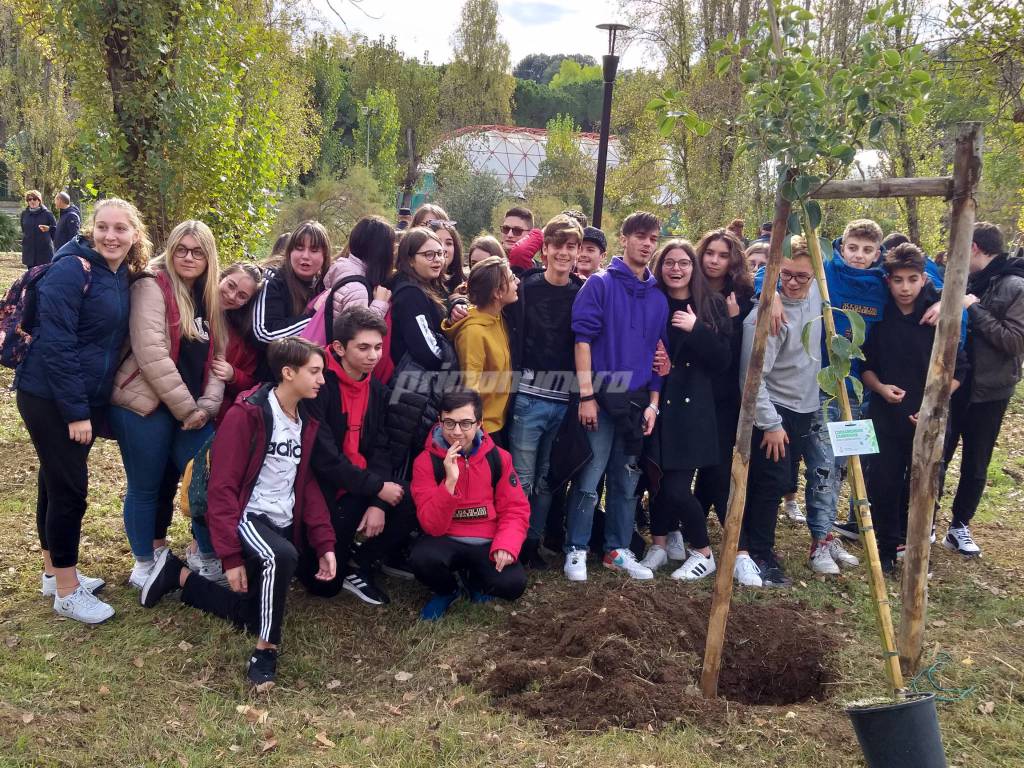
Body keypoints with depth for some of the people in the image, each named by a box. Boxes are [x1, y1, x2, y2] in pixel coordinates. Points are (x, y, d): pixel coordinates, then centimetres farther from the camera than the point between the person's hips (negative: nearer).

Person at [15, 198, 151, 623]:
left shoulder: (124, 276, 6)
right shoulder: (72, 270, -18)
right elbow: (56, 343, -22)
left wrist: (86, 406, 7)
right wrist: (75, 411, -22)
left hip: (84, 398, 8)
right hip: (50, 398, -8)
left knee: (58, 481, 18)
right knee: (69, 487, -2)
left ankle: (54, 572, 32)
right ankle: (66, 591, 12)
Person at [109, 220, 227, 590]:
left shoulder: (209, 297, 11)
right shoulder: (151, 287, -9)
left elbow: (217, 357, 10)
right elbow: (151, 354, -18)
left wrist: (205, 406, -4)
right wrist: (186, 408, -16)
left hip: (193, 411, 6)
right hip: (146, 405, -6)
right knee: (145, 487, 5)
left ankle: (210, 558, 20)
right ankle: (145, 563, 23)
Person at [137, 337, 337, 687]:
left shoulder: (306, 422, 8)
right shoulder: (245, 415, -15)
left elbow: (308, 485, 11)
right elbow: (222, 489, -17)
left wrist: (324, 543, 1)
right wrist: (231, 556, -21)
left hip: (282, 525, 8)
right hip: (246, 517, -8)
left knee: (250, 615, 7)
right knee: (282, 556, -38)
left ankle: (179, 575, 28)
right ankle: (265, 652, -20)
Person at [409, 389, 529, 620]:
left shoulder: (498, 458, -2)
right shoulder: (426, 461, -10)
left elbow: (515, 509, 1)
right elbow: (432, 525, -16)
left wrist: (505, 545, -19)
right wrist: (450, 481, -30)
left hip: (487, 543, 1)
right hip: (446, 541, -1)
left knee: (513, 583, -27)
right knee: (422, 558, -35)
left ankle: (474, 579, 12)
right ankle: (447, 590, 4)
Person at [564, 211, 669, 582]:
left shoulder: (658, 298, 11)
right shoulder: (600, 284, -4)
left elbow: (658, 354, 14)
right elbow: (583, 339, -9)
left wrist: (653, 403, 8)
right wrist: (586, 395, -15)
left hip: (637, 401, 5)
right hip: (601, 397, -5)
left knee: (627, 481, 11)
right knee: (589, 480, -2)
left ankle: (618, 550, 22)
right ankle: (576, 550, 10)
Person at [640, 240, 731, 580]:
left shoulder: (712, 306, 2)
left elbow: (723, 361, -4)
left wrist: (696, 329, -15)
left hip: (692, 407, -2)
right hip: (655, 404, 2)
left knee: (677, 487, -7)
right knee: (657, 479, 2)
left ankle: (703, 553, 13)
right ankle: (659, 545, 24)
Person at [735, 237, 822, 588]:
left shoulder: (816, 297, -1)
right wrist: (770, 424, -19)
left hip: (804, 408, 7)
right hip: (773, 410, -7)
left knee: (780, 482, 14)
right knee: (772, 482, -8)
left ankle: (756, 546, 26)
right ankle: (759, 556, 4)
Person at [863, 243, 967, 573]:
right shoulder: (878, 317, -3)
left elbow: (957, 369, -2)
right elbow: (865, 364, 6)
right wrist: (881, 387, -12)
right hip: (886, 416, 1)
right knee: (883, 485, 3)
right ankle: (888, 548, 21)